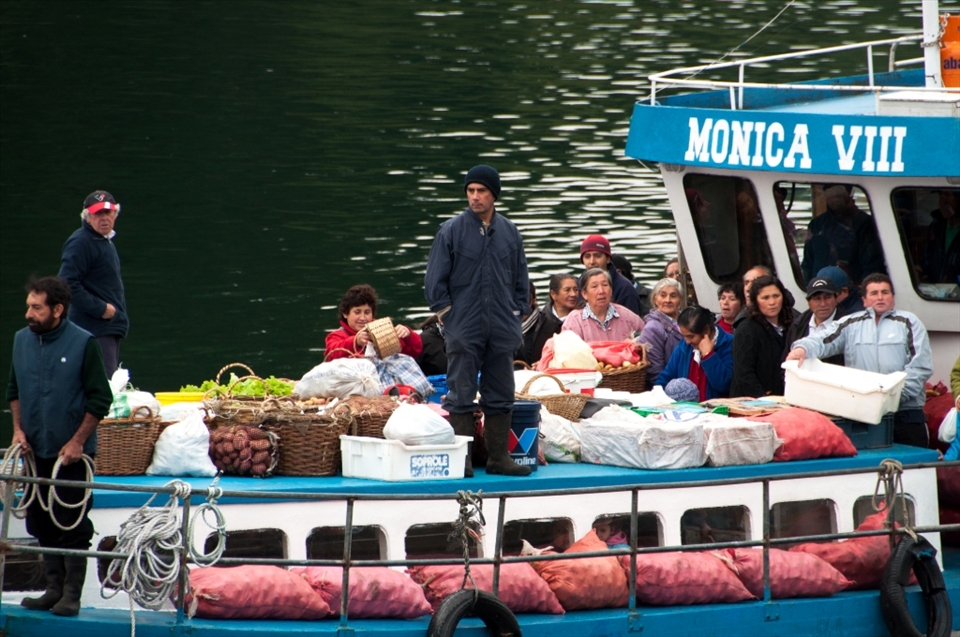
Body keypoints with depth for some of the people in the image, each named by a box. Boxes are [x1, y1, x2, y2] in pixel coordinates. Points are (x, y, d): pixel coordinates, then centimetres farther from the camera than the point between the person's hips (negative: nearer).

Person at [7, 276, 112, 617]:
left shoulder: (83, 344, -12)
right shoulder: (22, 340, 3)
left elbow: (100, 398, -9)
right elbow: (14, 390, 15)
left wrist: (77, 441, -12)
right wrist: (19, 429, 3)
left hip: (72, 453, -5)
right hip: (36, 449, 5)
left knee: (73, 525, -2)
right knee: (43, 523, 10)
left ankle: (72, 595, 4)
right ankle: (54, 589, 19)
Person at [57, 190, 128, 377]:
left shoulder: (106, 241, 18)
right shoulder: (80, 243, -13)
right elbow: (67, 284, -22)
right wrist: (100, 309, -20)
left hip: (110, 328, 10)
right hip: (95, 330, -10)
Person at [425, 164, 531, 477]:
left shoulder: (509, 232, 8)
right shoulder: (451, 230, -2)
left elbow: (521, 279, 17)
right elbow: (435, 280, 0)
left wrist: (515, 313, 8)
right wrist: (447, 314, -4)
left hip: (502, 331, 3)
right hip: (463, 330, -3)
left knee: (500, 397, 6)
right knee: (460, 397, -3)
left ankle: (499, 457, 13)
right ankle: (460, 459, 0)